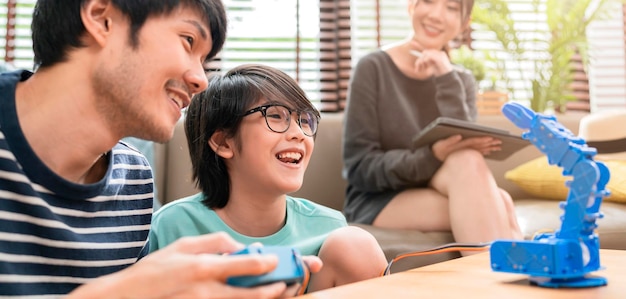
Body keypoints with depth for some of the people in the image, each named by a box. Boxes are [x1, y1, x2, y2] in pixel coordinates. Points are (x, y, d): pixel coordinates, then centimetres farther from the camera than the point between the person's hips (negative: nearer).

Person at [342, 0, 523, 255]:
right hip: (375, 201, -4)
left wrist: (447, 78, -17)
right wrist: (434, 157, -27)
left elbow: (466, 146, -10)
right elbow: (360, 168, -12)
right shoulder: (374, 68, -6)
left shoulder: (462, 80, 9)